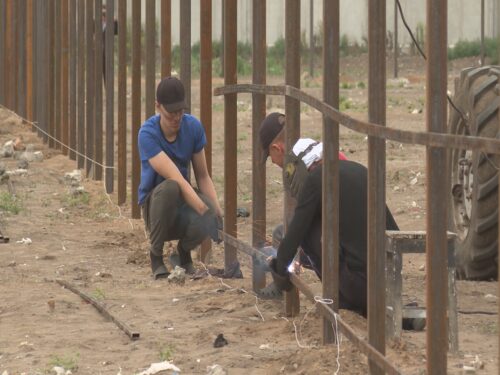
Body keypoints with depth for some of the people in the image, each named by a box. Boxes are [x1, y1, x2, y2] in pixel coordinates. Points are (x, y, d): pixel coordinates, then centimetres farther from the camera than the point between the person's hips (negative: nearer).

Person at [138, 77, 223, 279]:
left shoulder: (193, 126, -5)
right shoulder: (148, 134, -21)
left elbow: (203, 176, 1)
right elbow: (176, 179, -29)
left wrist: (218, 211, -14)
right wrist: (205, 212, -37)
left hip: (184, 203, 2)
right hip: (155, 204, -2)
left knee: (201, 225, -35)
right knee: (169, 188, -39)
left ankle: (183, 252, 4)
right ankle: (156, 255, -14)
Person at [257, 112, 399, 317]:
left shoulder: (314, 179, -7)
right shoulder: (355, 168, 16)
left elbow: (293, 236, -3)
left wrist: (279, 276, 18)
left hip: (359, 284, -7)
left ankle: (341, 299, 9)